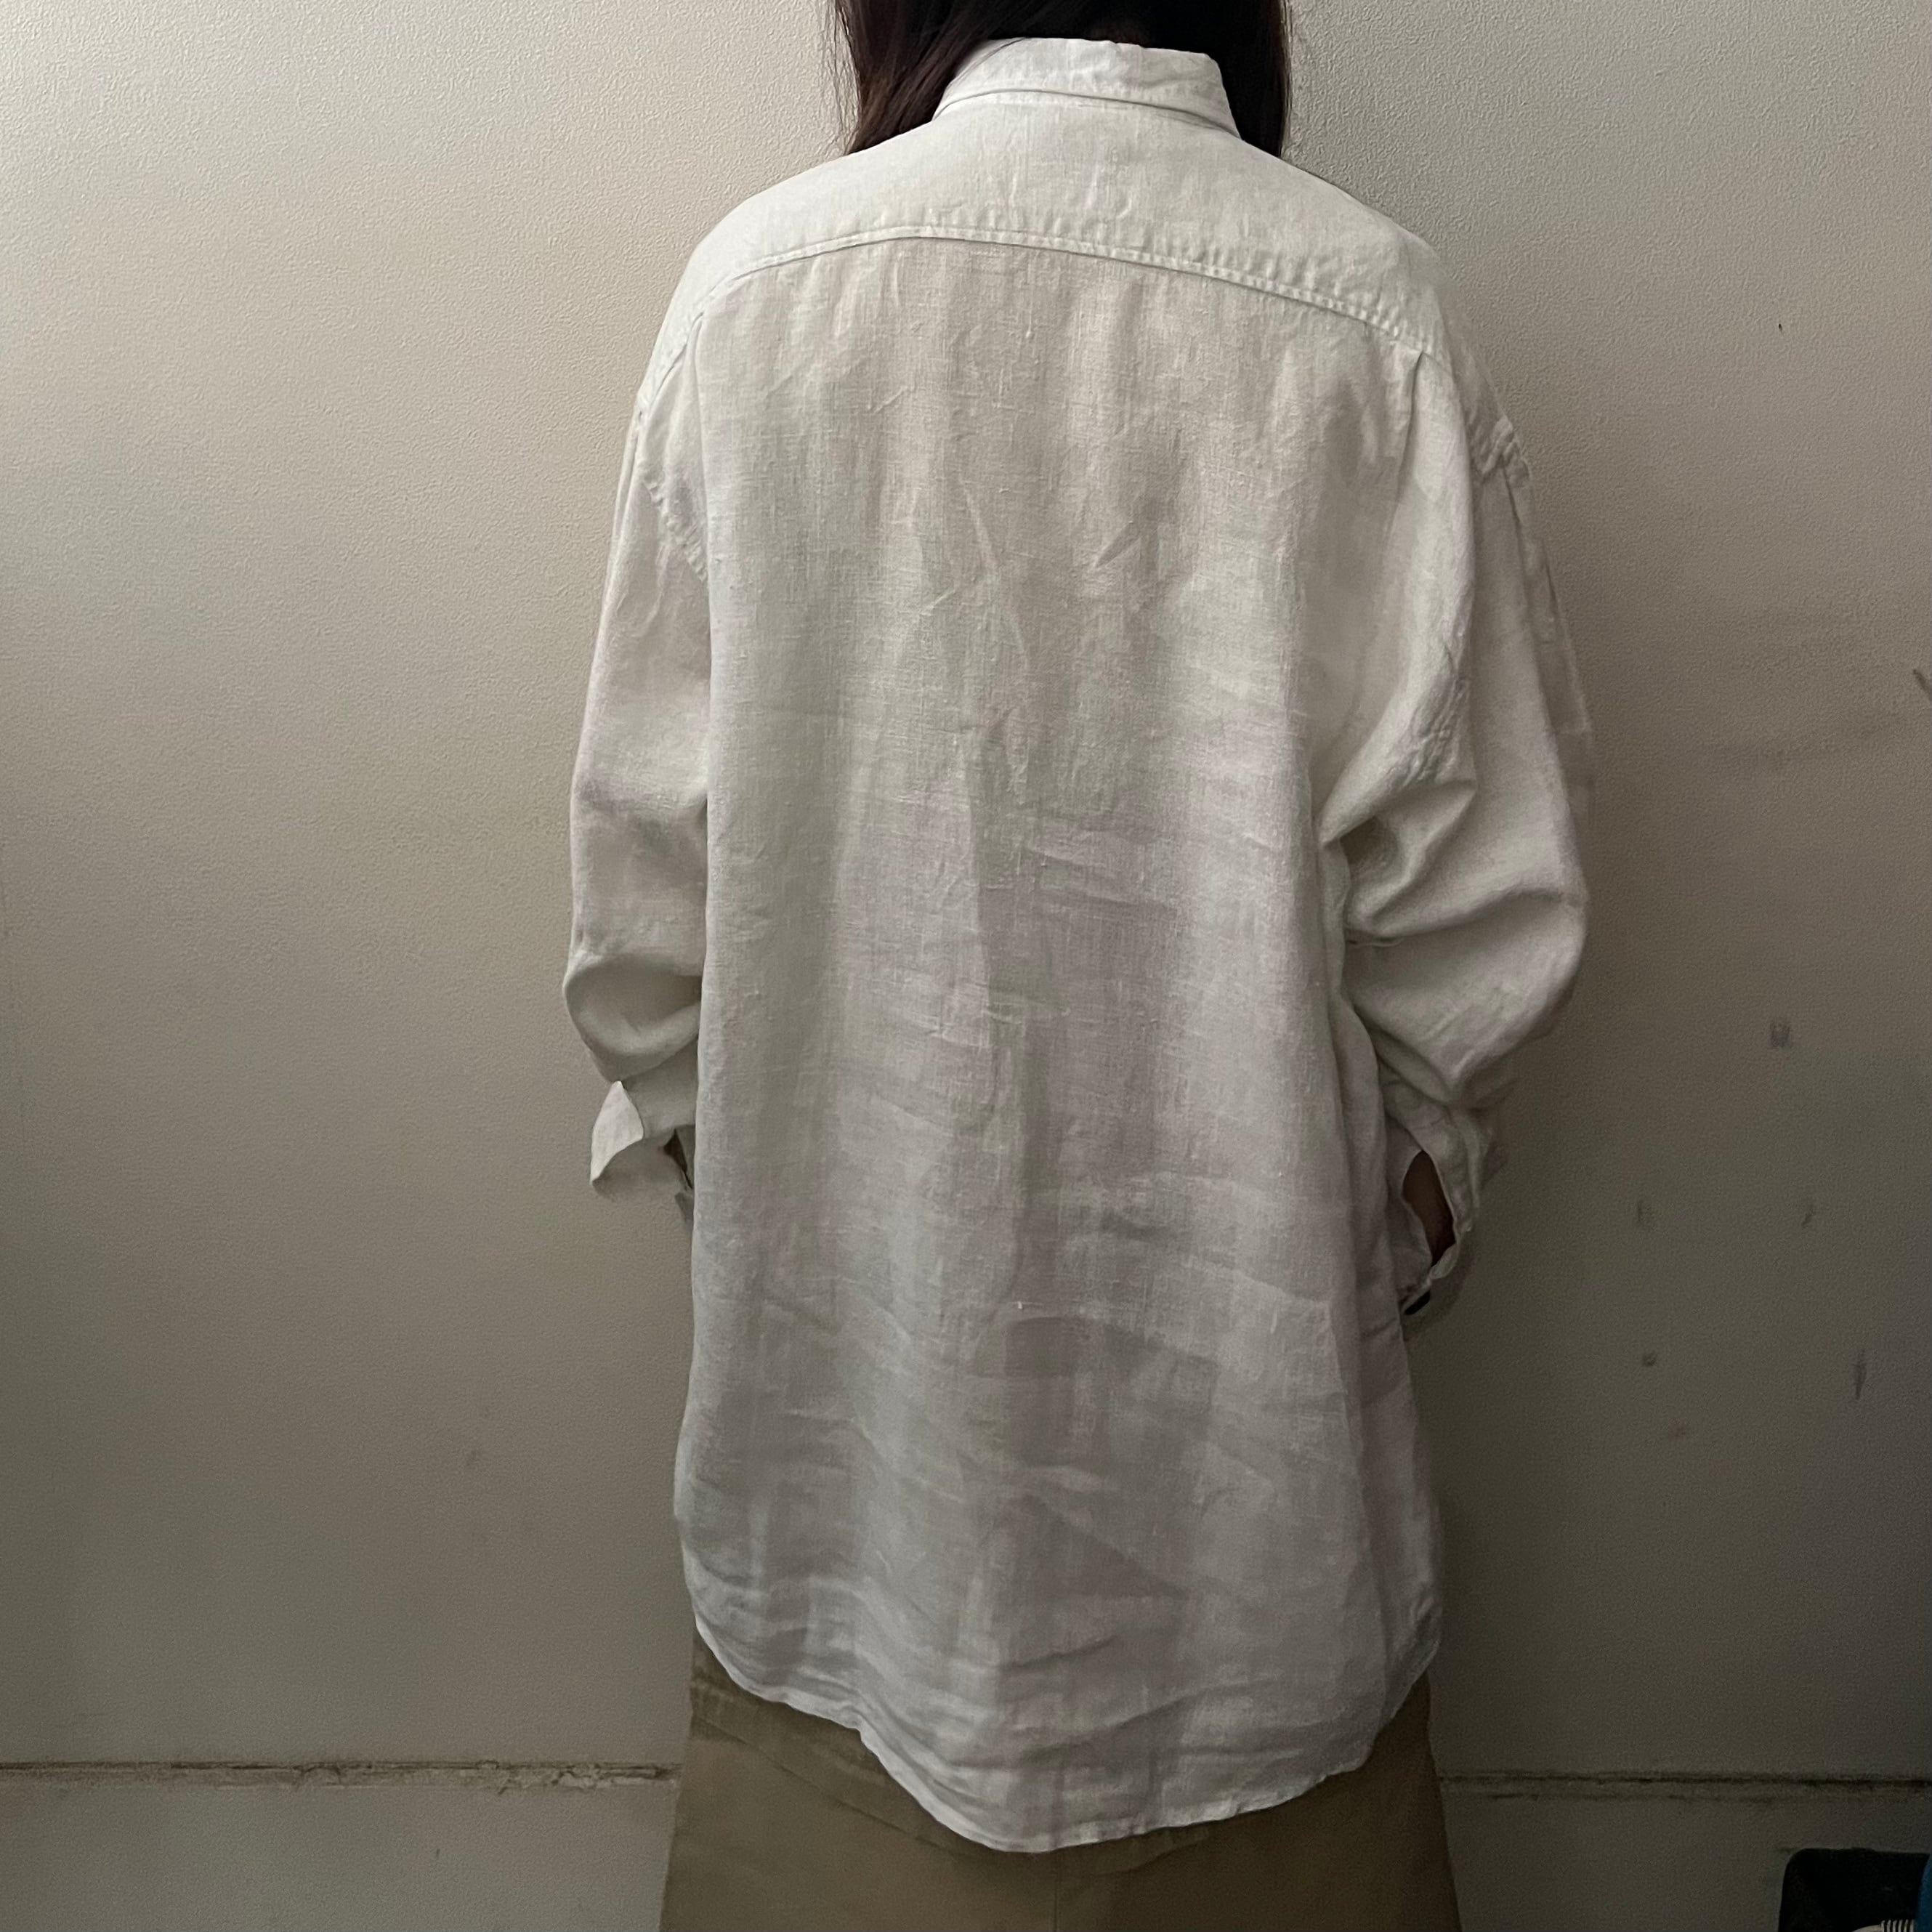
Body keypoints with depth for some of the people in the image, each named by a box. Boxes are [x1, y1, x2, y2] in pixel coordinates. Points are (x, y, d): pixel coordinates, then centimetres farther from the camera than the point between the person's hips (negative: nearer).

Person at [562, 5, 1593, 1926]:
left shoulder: (760, 277, -7)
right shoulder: (1365, 307, -10)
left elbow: (645, 840, -4)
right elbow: (1472, 871, -8)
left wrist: (694, 1122, 12)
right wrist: (1415, 1150, 10)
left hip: (848, 1262, 1)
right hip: (1237, 1264, 0)